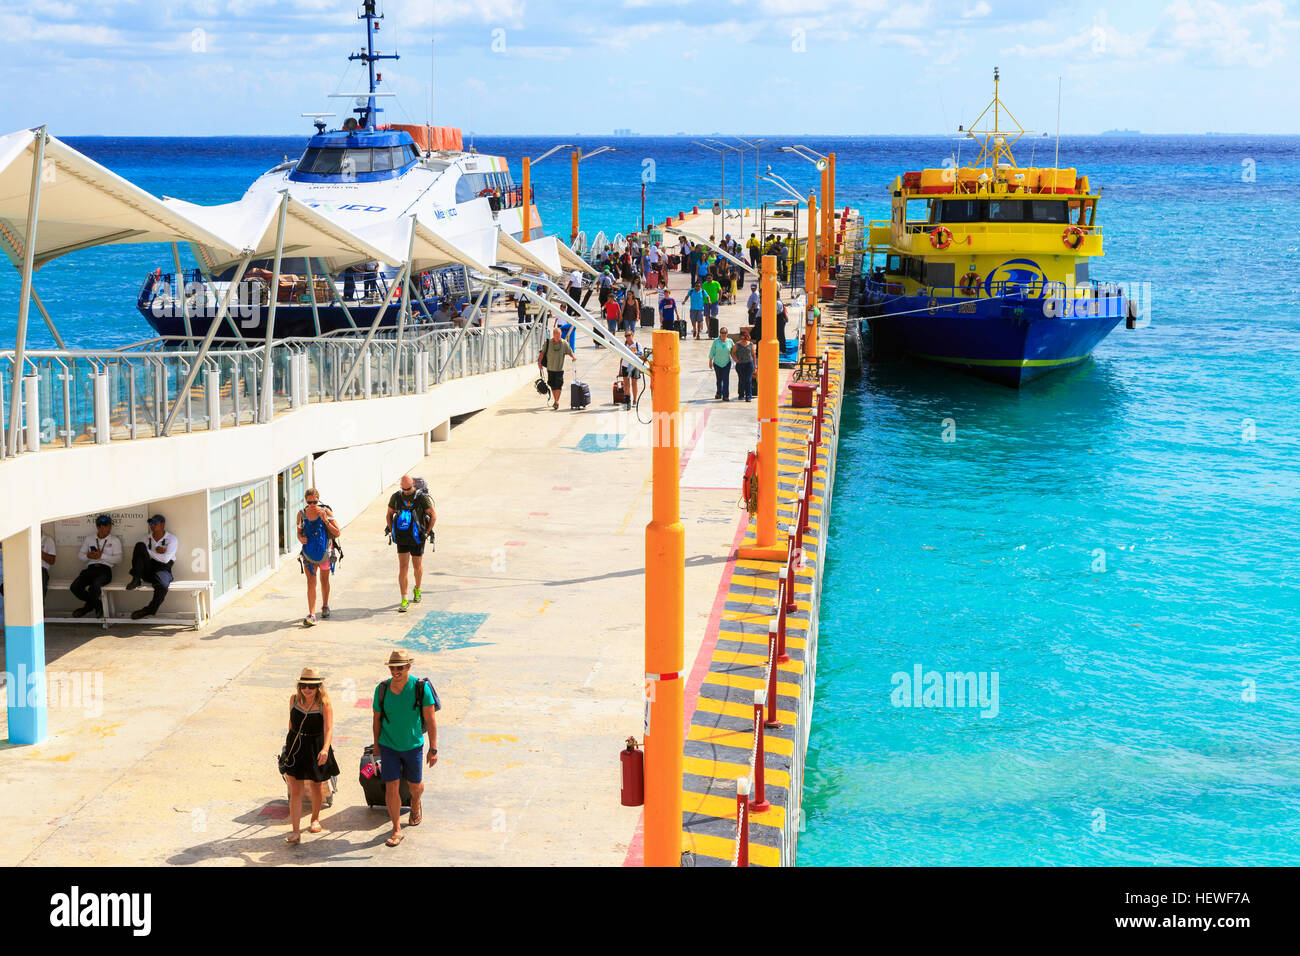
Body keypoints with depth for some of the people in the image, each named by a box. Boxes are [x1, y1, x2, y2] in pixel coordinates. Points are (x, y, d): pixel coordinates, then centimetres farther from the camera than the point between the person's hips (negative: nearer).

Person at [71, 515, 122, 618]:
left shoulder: (114, 540, 9)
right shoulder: (89, 538, 19)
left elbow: (118, 559, -1)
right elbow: (80, 554, 19)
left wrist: (102, 556, -12)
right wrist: (87, 556, -5)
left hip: (105, 569, -4)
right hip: (91, 568, 4)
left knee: (94, 587, -35)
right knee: (75, 587, -23)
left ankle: (90, 605, 2)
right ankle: (94, 604, 6)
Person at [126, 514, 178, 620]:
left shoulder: (171, 539, 2)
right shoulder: (147, 538, 16)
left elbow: (165, 559, -11)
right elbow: (136, 552, 2)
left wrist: (149, 552, -7)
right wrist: (156, 552, -8)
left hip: (162, 570, -3)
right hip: (147, 571, 3)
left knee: (162, 586, -41)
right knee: (140, 545, -21)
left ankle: (149, 610, -15)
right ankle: (136, 580, -25)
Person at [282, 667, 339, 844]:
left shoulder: (325, 704, -16)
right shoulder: (294, 699, -3)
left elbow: (328, 729, -26)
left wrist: (325, 749, -42)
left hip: (317, 748, -2)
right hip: (296, 747, 2)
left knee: (316, 785, 19)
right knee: (295, 790, -5)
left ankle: (315, 819, 43)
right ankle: (295, 832, -7)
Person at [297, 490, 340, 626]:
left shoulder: (326, 512, -8)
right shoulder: (301, 514, -2)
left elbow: (337, 533, -8)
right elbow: (299, 532, 12)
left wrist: (325, 520, -19)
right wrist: (301, 539, -11)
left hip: (325, 551, 0)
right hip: (308, 552, 0)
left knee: (324, 580, 17)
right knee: (311, 582, -10)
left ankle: (325, 606, 40)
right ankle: (311, 615, -15)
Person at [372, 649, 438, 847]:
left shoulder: (421, 688, -15)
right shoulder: (382, 689, -9)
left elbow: (430, 720, -11)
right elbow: (377, 719, 5)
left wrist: (433, 749, -11)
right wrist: (376, 744, 14)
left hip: (413, 746, 0)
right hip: (388, 747, 0)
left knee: (415, 784, 17)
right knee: (391, 787, -6)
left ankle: (416, 804, 51)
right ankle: (396, 829, 6)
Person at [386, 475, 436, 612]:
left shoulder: (422, 497, -11)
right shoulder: (396, 497, -3)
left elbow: (433, 515, -3)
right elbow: (389, 514, 13)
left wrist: (427, 533, -7)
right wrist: (391, 531, 3)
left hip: (417, 538, -1)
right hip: (401, 538, 1)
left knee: (417, 566, 14)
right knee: (403, 567, -6)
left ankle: (417, 589, 41)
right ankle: (404, 600, -6)